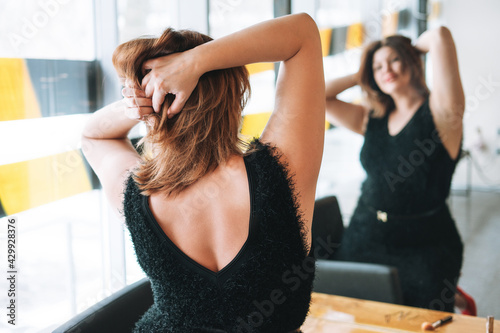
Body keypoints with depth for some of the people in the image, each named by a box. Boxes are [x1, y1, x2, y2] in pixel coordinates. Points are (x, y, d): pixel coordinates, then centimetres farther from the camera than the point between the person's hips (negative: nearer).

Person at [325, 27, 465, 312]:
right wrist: (362, 75, 13)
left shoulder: (439, 111, -5)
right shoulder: (372, 119, 11)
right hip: (364, 239, 5)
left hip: (423, 248, -4)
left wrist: (414, 48, 5)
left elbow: (440, 36, -16)